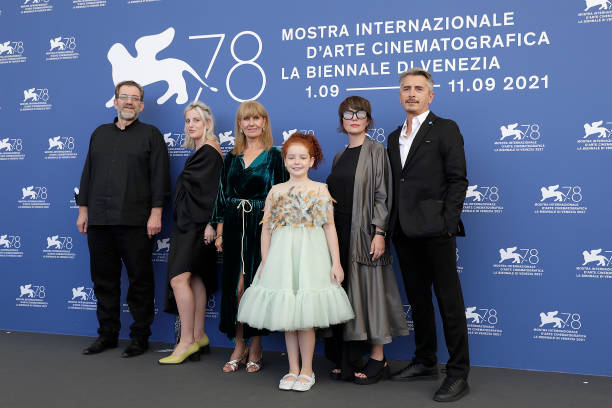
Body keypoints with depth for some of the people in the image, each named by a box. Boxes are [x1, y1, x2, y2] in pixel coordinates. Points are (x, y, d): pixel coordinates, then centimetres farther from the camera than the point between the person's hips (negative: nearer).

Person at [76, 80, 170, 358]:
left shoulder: (150, 134, 5)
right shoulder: (100, 134, 19)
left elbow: (160, 176, -3)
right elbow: (88, 173, 19)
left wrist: (156, 212, -10)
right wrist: (83, 209, 13)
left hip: (135, 222, -4)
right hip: (99, 221, 5)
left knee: (140, 281, 1)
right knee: (104, 280, 10)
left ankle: (140, 337, 11)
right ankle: (107, 334, 22)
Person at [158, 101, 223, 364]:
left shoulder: (209, 151, -11)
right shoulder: (200, 152, 18)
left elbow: (212, 190, -17)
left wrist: (210, 224, -19)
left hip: (196, 224, -10)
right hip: (189, 223, 10)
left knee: (179, 278, -13)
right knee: (194, 279, 11)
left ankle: (187, 341, -8)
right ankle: (198, 337, 18)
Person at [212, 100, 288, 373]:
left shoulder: (275, 156, -1)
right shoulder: (231, 158, 12)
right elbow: (223, 195, 12)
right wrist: (220, 232, 7)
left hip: (262, 226, -4)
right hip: (235, 227, 4)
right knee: (234, 286, 4)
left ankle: (255, 347, 16)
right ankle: (239, 347, 17)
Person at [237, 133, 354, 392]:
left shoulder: (320, 190, 3)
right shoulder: (276, 191, 7)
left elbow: (329, 227, 2)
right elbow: (266, 229, 8)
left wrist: (336, 263, -2)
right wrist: (264, 263, 4)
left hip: (310, 254, -2)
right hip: (282, 254, 2)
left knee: (306, 316, -1)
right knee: (287, 314, 7)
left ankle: (306, 370, 15)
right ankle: (293, 369, 20)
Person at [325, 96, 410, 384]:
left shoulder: (375, 151, -3)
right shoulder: (339, 157, 15)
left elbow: (382, 195, -10)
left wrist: (379, 233, -17)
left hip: (364, 231, -6)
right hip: (339, 231, 6)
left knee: (368, 290, -3)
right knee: (344, 293, 8)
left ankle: (377, 359, 8)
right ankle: (348, 358, 18)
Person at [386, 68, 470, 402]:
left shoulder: (445, 129, -1)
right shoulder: (395, 137, 18)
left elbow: (457, 180, -7)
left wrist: (448, 222, -15)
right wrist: (391, 225, 8)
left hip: (434, 230, -7)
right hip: (404, 231, 7)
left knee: (449, 301, -1)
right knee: (418, 299, 15)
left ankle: (458, 374, 7)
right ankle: (425, 362, 28)